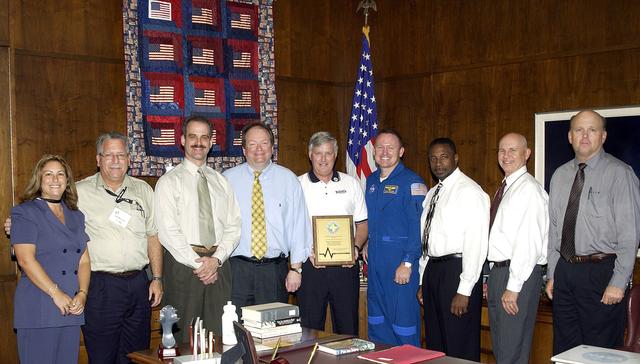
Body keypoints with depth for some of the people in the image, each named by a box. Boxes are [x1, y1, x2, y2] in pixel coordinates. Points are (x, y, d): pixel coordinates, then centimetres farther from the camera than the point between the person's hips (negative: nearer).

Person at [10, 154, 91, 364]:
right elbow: (25, 260, -12)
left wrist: (82, 293, -4)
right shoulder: (25, 213, -2)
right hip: (38, 308, -5)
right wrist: (56, 293, -15)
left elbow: (84, 260, 12)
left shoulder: (75, 216, 16)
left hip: (72, 308, 5)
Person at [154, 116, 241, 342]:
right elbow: (168, 232, -9)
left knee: (220, 338, 6)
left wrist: (216, 259, -9)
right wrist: (198, 263, -14)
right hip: (183, 265, -4)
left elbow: (233, 227, 7)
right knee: (183, 339, 0)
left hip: (219, 265, 4)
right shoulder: (169, 182, 1)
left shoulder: (221, 182, 15)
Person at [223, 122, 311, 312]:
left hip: (275, 270, 1)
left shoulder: (289, 180, 4)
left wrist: (296, 268, -2)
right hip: (236, 270, 0)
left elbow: (299, 224, 2)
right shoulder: (227, 179, 4)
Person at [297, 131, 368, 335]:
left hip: (346, 265, 2)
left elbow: (362, 223, 11)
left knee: (347, 327, 8)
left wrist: (356, 248, -7)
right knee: (310, 328, 5)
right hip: (310, 265, -1)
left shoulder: (351, 184, 10)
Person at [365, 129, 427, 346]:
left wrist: (408, 263, -19)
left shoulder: (411, 182, -9)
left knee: (403, 318, 0)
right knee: (376, 318, 15)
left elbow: (418, 226, -15)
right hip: (375, 260, 7)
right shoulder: (371, 181, 13)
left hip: (400, 260, -7)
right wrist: (368, 245, 9)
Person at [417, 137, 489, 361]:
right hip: (432, 269, 8)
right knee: (435, 345, 15)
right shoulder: (432, 194, 16)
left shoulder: (469, 191, -10)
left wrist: (464, 291, -19)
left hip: (457, 270, -8)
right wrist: (423, 282, 16)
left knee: (460, 349, 0)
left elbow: (476, 243, -16)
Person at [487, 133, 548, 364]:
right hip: (498, 271, 9)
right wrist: (493, 280, 13)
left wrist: (513, 287, -21)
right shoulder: (505, 188, 15)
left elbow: (528, 241, -20)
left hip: (519, 275, -9)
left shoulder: (529, 189, -14)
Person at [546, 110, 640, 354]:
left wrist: (618, 283, -15)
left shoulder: (619, 173, -7)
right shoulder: (560, 175, 10)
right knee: (564, 350, 13)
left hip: (601, 272, -5)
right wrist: (552, 274, 11)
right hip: (564, 270, 5)